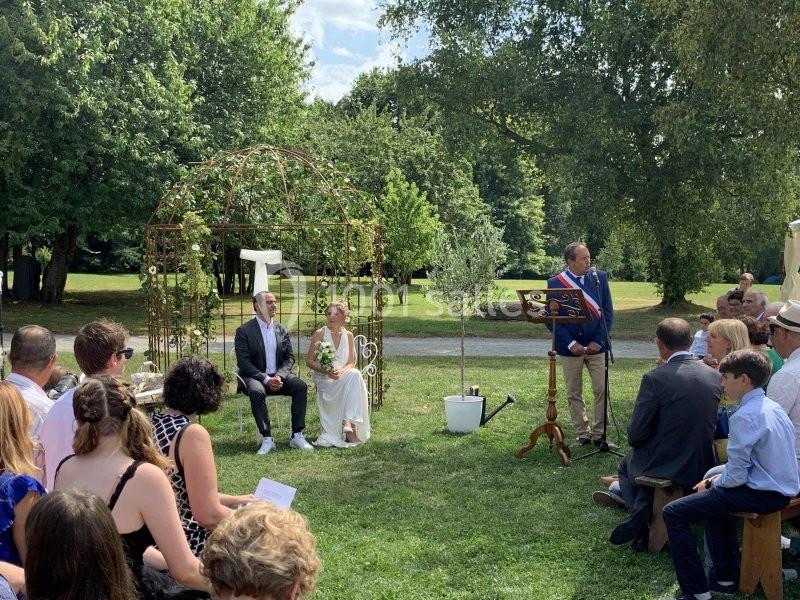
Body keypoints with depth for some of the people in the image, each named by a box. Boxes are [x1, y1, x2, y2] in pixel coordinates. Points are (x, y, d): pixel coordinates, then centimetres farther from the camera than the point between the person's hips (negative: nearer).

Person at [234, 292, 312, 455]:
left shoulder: (282, 330, 10)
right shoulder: (244, 331, -4)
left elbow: (289, 357, 8)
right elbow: (243, 362, -11)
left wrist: (279, 376, -12)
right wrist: (265, 379, -20)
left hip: (278, 376, 4)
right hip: (255, 377, -4)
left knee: (301, 386, -23)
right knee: (256, 391, -37)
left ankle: (297, 436, -19)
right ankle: (267, 439, -29)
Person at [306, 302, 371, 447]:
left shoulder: (348, 335, 9)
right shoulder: (320, 334, 0)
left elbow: (351, 362, 7)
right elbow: (309, 361, -1)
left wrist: (341, 371, -15)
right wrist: (326, 370, -18)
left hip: (344, 375, 3)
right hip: (322, 377, -3)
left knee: (355, 374, -31)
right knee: (353, 377, -31)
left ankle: (349, 424, -36)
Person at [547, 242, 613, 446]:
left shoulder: (600, 278, 1)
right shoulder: (555, 283, -4)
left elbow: (608, 311, 1)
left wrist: (599, 341, -8)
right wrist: (571, 343, -12)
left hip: (596, 345, 1)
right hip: (570, 347, -1)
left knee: (602, 390, -3)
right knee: (574, 394, 7)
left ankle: (598, 433, 9)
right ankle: (582, 434, 18)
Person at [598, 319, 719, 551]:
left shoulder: (655, 379, -19)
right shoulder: (714, 376, -3)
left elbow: (636, 435, -15)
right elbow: (710, 426, 8)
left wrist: (635, 442, 8)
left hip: (663, 467, -5)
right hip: (703, 467, 5)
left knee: (627, 463, 29)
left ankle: (639, 511, 3)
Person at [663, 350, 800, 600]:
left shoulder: (745, 416, -20)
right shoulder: (773, 407, 9)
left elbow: (736, 476, -19)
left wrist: (713, 483, 1)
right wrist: (717, 478, 12)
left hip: (762, 495, -10)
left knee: (674, 513, -9)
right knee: (714, 495, 35)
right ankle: (725, 578, 35)